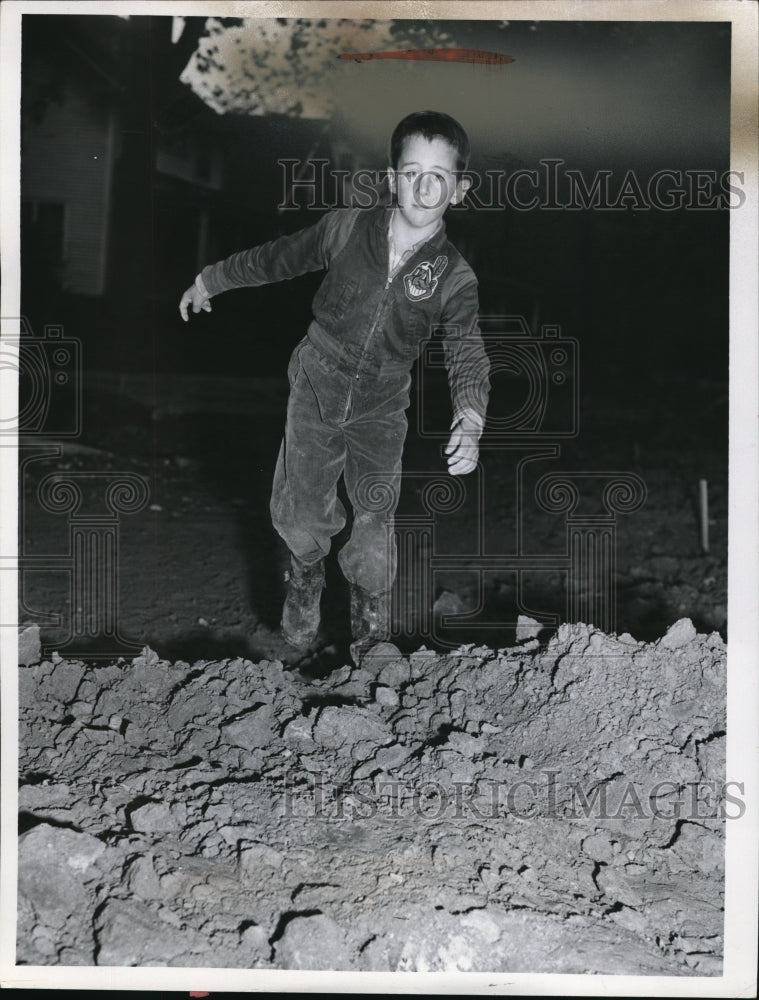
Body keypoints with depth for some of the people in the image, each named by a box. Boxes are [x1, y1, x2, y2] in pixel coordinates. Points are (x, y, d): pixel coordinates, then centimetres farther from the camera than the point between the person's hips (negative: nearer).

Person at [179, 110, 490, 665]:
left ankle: (372, 619, 27)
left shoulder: (455, 277, -11)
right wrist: (211, 279, 15)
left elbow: (467, 354, -17)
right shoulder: (345, 228, -9)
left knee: (374, 521, 1)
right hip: (316, 389, 1)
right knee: (298, 513, 2)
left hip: (380, 410, 0)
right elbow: (281, 257, 5)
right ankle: (307, 575, 37)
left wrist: (471, 418, -36)